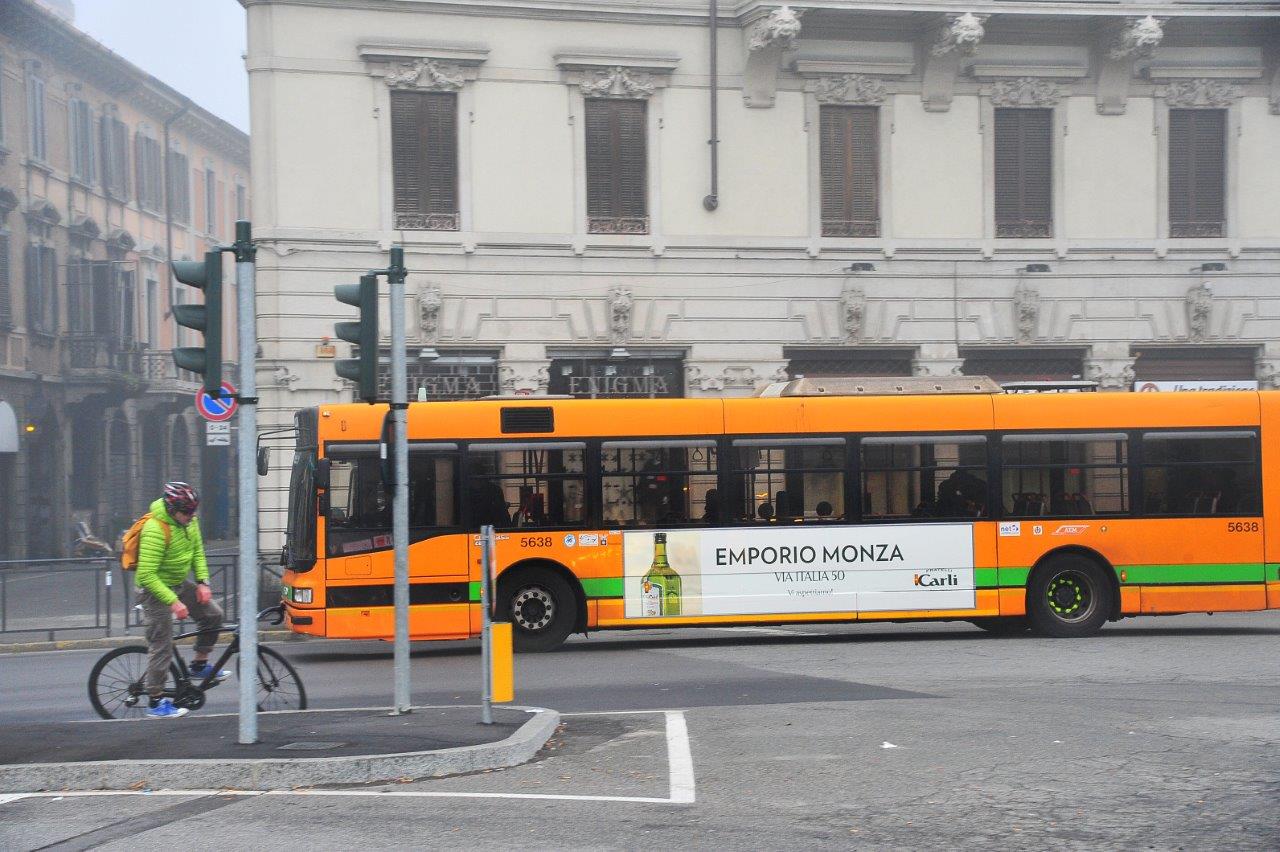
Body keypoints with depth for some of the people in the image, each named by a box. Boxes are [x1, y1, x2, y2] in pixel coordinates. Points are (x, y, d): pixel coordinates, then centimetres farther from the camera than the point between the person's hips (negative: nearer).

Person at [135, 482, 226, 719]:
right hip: (155, 589, -8)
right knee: (162, 646, -5)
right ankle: (156, 703, 4)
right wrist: (173, 602, -31)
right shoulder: (155, 530, -29)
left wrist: (203, 581, -3)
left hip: (179, 583, 8)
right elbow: (147, 575, -30)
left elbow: (197, 551, 11)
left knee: (213, 615, 2)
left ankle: (199, 665, 19)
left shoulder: (188, 520, -4)